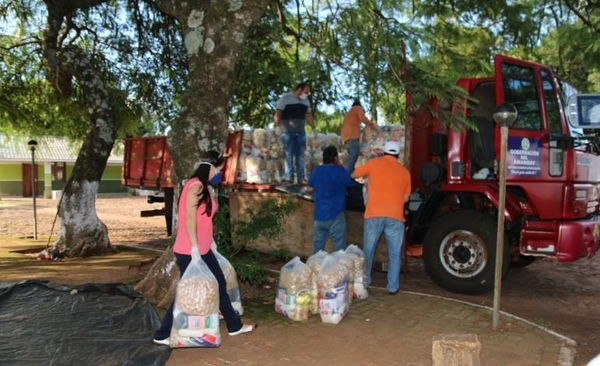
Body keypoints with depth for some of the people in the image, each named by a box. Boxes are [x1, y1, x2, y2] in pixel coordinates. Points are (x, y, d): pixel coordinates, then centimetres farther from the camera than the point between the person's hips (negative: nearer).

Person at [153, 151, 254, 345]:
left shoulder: (205, 187, 12)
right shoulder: (195, 186, -18)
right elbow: (189, 218, -23)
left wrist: (207, 242, 19)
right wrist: (194, 246, -24)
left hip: (203, 250, 10)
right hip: (189, 251, -10)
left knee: (219, 284, 16)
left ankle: (234, 326, 28)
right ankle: (162, 335, 16)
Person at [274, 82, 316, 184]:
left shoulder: (306, 101, 14)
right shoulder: (285, 98, -4)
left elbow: (308, 115, 21)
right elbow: (278, 113, -9)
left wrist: (314, 128, 18)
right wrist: (276, 127, -19)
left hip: (301, 132, 5)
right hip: (287, 132, -5)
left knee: (300, 155, 4)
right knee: (288, 155, -4)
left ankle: (301, 178, 8)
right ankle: (289, 178, 0)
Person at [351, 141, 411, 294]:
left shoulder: (374, 163, 7)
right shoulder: (405, 171, 13)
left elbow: (354, 174, 19)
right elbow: (405, 198, 14)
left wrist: (368, 175, 38)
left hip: (374, 214, 0)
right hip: (395, 216, 1)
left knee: (368, 250, 12)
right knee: (394, 253, 9)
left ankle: (364, 283, 20)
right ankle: (393, 286, 9)